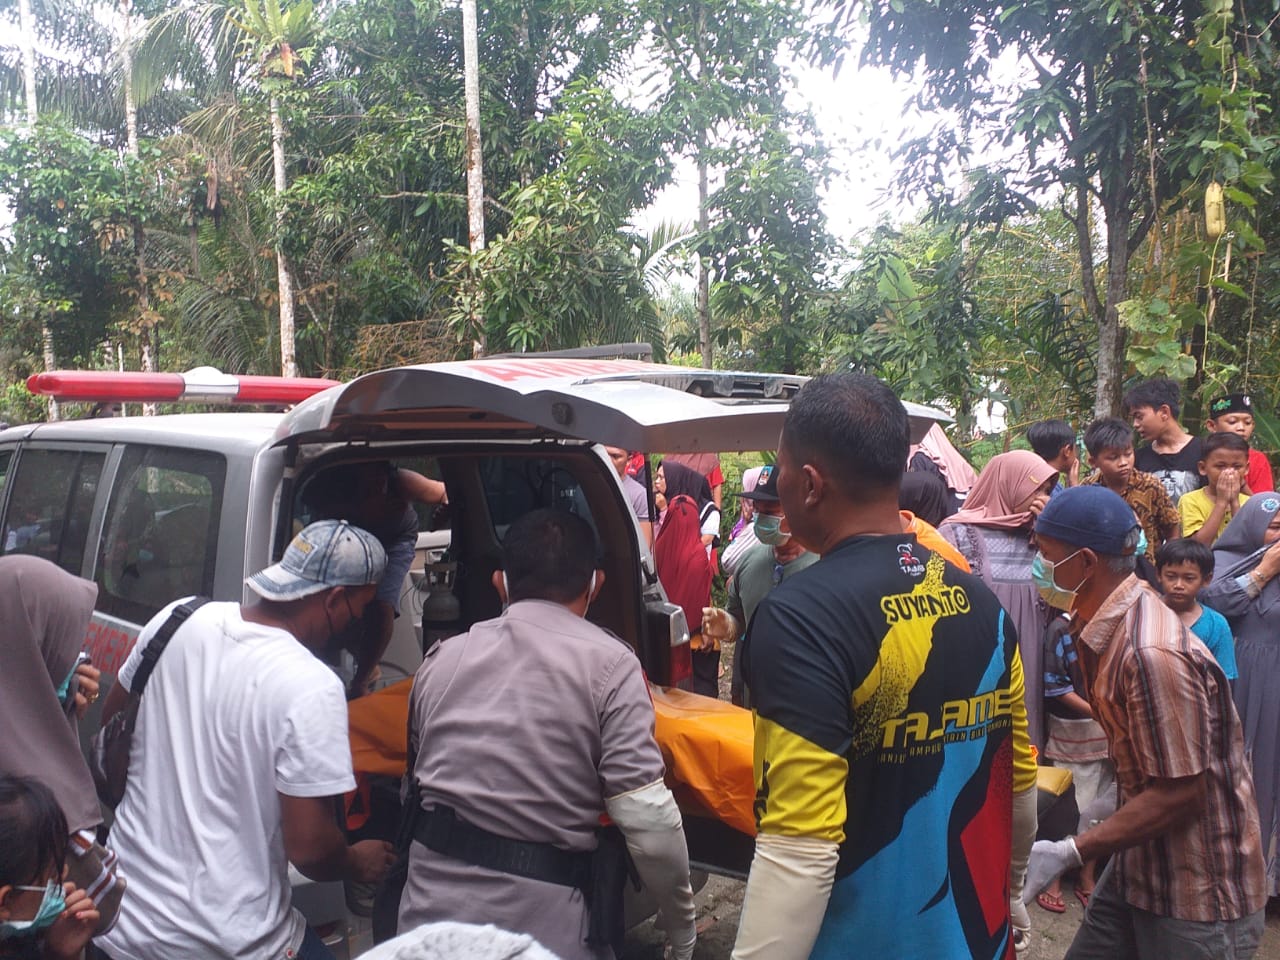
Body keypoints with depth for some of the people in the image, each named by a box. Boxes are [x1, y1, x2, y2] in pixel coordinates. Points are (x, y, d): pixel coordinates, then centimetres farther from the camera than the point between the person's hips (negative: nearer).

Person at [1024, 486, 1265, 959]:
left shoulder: (1152, 654, -28)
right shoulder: (1106, 626, 0)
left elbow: (1181, 793, -25)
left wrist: (1069, 853, -23)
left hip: (1199, 892, -8)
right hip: (1139, 867, 8)